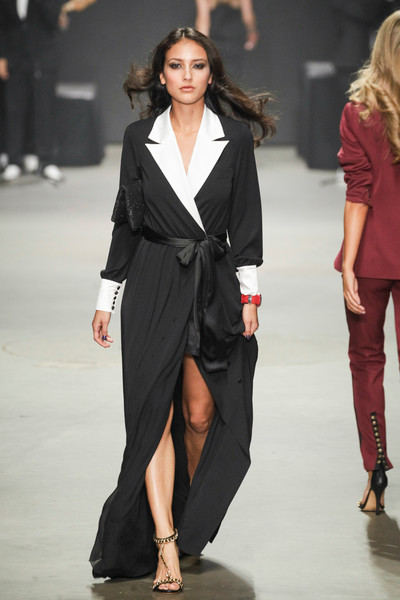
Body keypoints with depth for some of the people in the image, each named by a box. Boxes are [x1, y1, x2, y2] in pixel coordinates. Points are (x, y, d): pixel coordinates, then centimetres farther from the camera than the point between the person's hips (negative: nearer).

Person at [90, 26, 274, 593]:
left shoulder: (235, 137, 2)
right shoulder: (139, 137, 4)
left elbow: (245, 222, 5)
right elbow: (126, 221, 8)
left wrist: (249, 294, 1)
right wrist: (106, 299, 8)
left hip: (214, 285, 0)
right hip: (153, 286, 0)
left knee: (200, 415, 4)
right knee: (154, 414, -9)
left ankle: (192, 519, 28)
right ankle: (165, 545, -12)